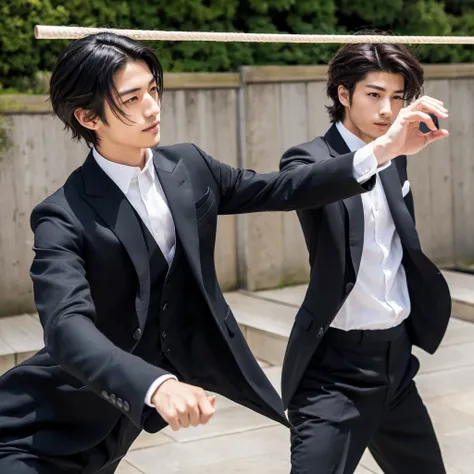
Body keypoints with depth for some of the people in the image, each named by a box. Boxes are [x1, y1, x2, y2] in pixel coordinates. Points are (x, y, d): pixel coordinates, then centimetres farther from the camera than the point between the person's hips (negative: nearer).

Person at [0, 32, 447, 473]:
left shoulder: (189, 166, -3)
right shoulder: (64, 217, -22)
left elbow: (278, 190, 3)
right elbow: (68, 326, -35)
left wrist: (381, 152, -7)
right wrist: (156, 386, -53)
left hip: (176, 365, 6)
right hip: (75, 410, -5)